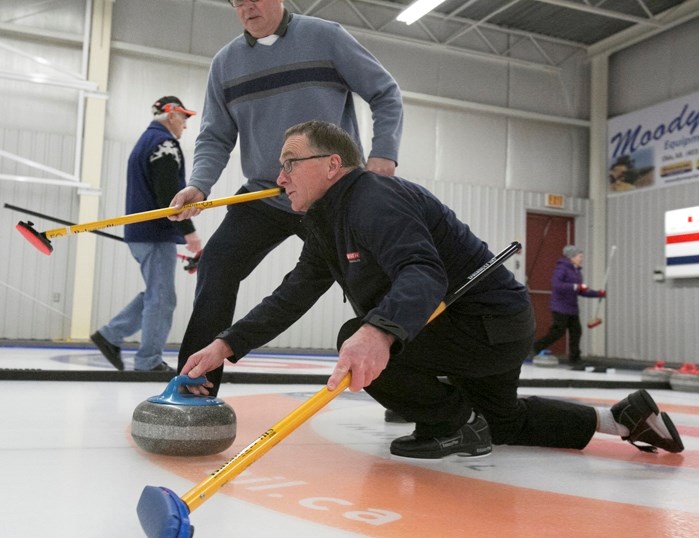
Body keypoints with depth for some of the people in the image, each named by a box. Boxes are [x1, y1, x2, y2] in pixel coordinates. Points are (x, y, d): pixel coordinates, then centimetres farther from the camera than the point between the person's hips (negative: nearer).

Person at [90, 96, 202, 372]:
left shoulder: (144, 141, 21)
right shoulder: (164, 142, -11)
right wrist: (188, 230, -19)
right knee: (161, 298, -4)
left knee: (155, 295, 16)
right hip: (157, 233, -10)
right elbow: (169, 194, -21)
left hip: (140, 231, 10)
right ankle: (149, 360, 1)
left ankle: (110, 335, 16)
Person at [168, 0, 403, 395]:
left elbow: (386, 94, 0)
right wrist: (200, 184, -14)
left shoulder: (326, 37, -2)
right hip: (263, 198, 3)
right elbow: (216, 138, 5)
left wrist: (384, 153, -15)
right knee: (217, 266, -14)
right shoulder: (226, 62, 7)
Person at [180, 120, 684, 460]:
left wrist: (375, 333, -61)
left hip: (492, 324, -11)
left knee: (359, 344, -25)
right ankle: (624, 416, 34)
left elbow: (424, 274, -42)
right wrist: (227, 346, -3)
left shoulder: (374, 199, -24)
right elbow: (291, 297, 6)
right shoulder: (328, 221, 7)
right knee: (502, 418, 30)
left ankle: (453, 424, -4)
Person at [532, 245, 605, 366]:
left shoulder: (577, 271, 16)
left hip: (572, 308, 9)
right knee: (558, 332, -8)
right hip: (560, 307, -9)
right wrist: (575, 286, -29)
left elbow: (581, 291, 22)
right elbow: (556, 284, -27)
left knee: (576, 331, 4)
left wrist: (598, 293, 13)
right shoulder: (562, 268, -12)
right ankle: (535, 348, 6)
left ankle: (574, 358, 13)